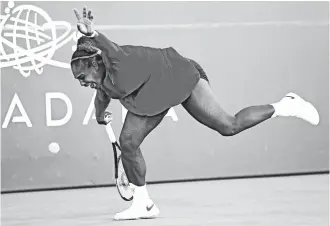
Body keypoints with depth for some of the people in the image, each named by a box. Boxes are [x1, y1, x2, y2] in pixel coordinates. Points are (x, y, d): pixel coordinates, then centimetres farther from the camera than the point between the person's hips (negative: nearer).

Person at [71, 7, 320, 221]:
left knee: (229, 126, -10)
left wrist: (92, 35, -81)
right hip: (153, 94, 9)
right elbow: (103, 96, 18)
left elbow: (113, 50, -61)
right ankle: (143, 204, 8)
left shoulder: (117, 64, -35)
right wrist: (100, 116, 34)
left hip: (180, 79, -8)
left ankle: (285, 106, 9)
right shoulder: (103, 79, -8)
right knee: (128, 142, -5)